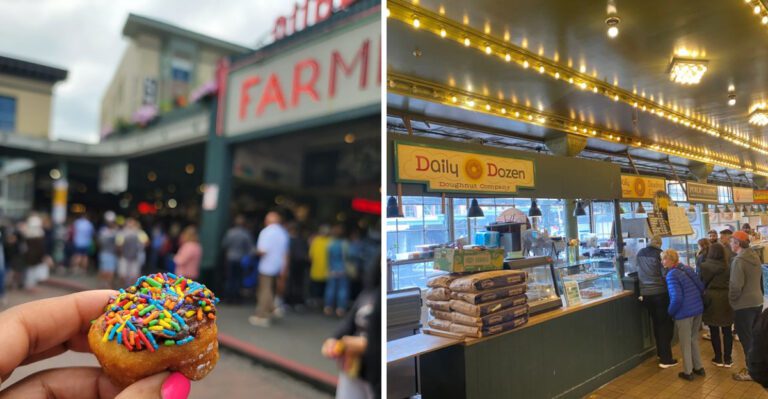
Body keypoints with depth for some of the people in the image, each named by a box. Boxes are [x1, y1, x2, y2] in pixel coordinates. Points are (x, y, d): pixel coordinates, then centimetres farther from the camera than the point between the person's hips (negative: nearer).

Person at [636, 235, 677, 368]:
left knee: (656, 323, 20)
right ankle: (666, 359, 4)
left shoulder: (640, 253, 8)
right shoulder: (659, 254, -9)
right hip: (660, 293, -5)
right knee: (666, 324, 4)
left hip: (646, 293, 5)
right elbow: (666, 274, -12)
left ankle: (661, 353, 29)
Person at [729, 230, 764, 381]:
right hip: (757, 302, 8)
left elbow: (736, 286, -23)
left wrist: (731, 299, -7)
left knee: (746, 338, 3)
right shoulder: (755, 257, 5)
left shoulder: (738, 260, -22)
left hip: (744, 305, -8)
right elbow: (760, 279, 17)